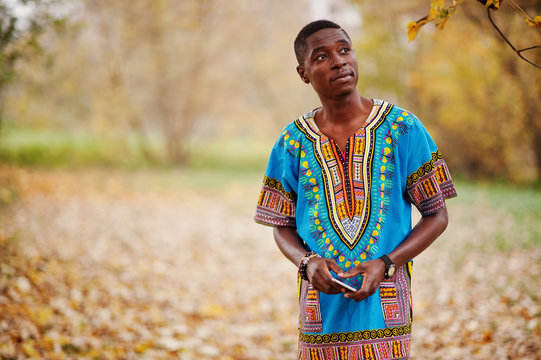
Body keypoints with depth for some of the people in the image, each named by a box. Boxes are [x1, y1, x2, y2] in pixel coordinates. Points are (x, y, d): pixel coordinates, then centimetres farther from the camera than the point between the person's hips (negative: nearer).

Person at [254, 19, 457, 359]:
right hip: (321, 305, 1)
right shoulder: (292, 143, 3)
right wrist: (307, 262, -10)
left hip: (385, 304, -1)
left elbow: (437, 215, 1)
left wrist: (385, 264, -12)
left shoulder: (403, 128, -2)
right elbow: (283, 226, 11)